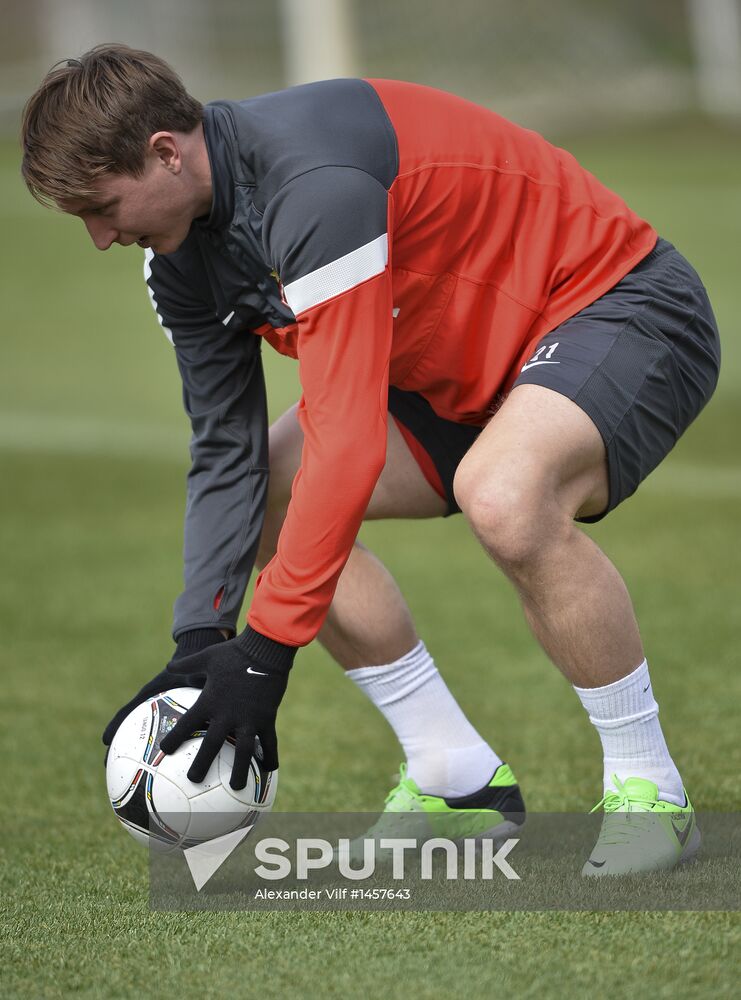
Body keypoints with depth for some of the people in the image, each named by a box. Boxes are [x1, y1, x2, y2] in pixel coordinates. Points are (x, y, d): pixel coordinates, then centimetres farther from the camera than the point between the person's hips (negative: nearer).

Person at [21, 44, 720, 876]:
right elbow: (225, 453, 0)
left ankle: (647, 791, -17)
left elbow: (348, 443, -36)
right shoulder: (181, 254, -5)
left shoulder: (317, 184, -34)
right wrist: (199, 643, -11)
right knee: (269, 494, -1)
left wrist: (266, 649, -33)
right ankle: (459, 782, 6)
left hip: (621, 305, -9)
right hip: (470, 362, 10)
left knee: (503, 495, -37)